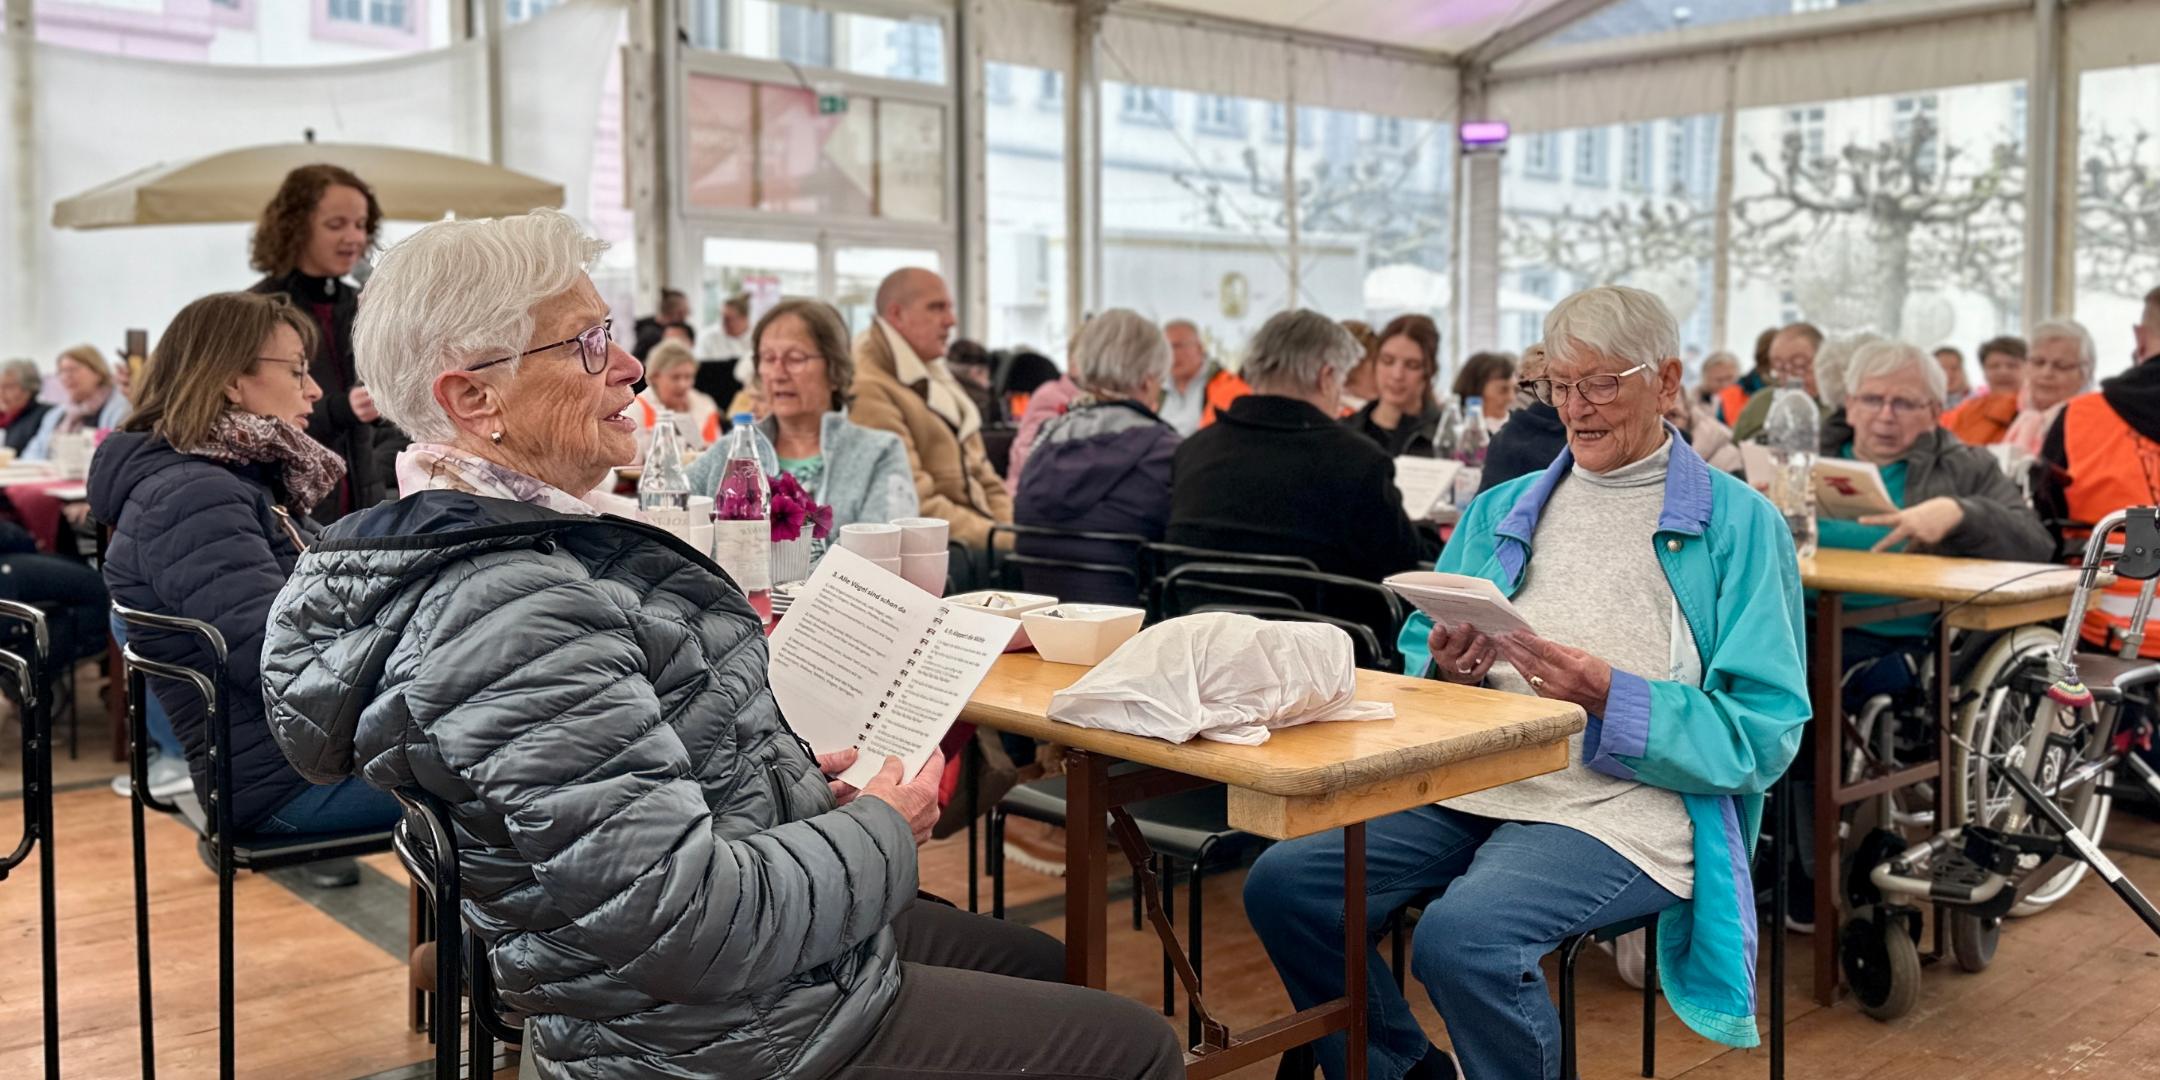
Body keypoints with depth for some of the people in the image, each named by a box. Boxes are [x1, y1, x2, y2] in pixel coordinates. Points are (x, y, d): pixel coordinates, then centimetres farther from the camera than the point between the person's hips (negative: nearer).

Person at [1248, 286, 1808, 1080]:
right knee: (1284, 885, -16)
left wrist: (1610, 698, -17)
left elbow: (1763, 733, -4)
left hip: (1620, 807, -5)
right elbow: (1421, 665, 18)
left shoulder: (1738, 524, 3)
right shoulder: (1501, 511, 18)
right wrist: (1447, 669, -6)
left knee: (1463, 936, -32)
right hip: (1467, 787, 6)